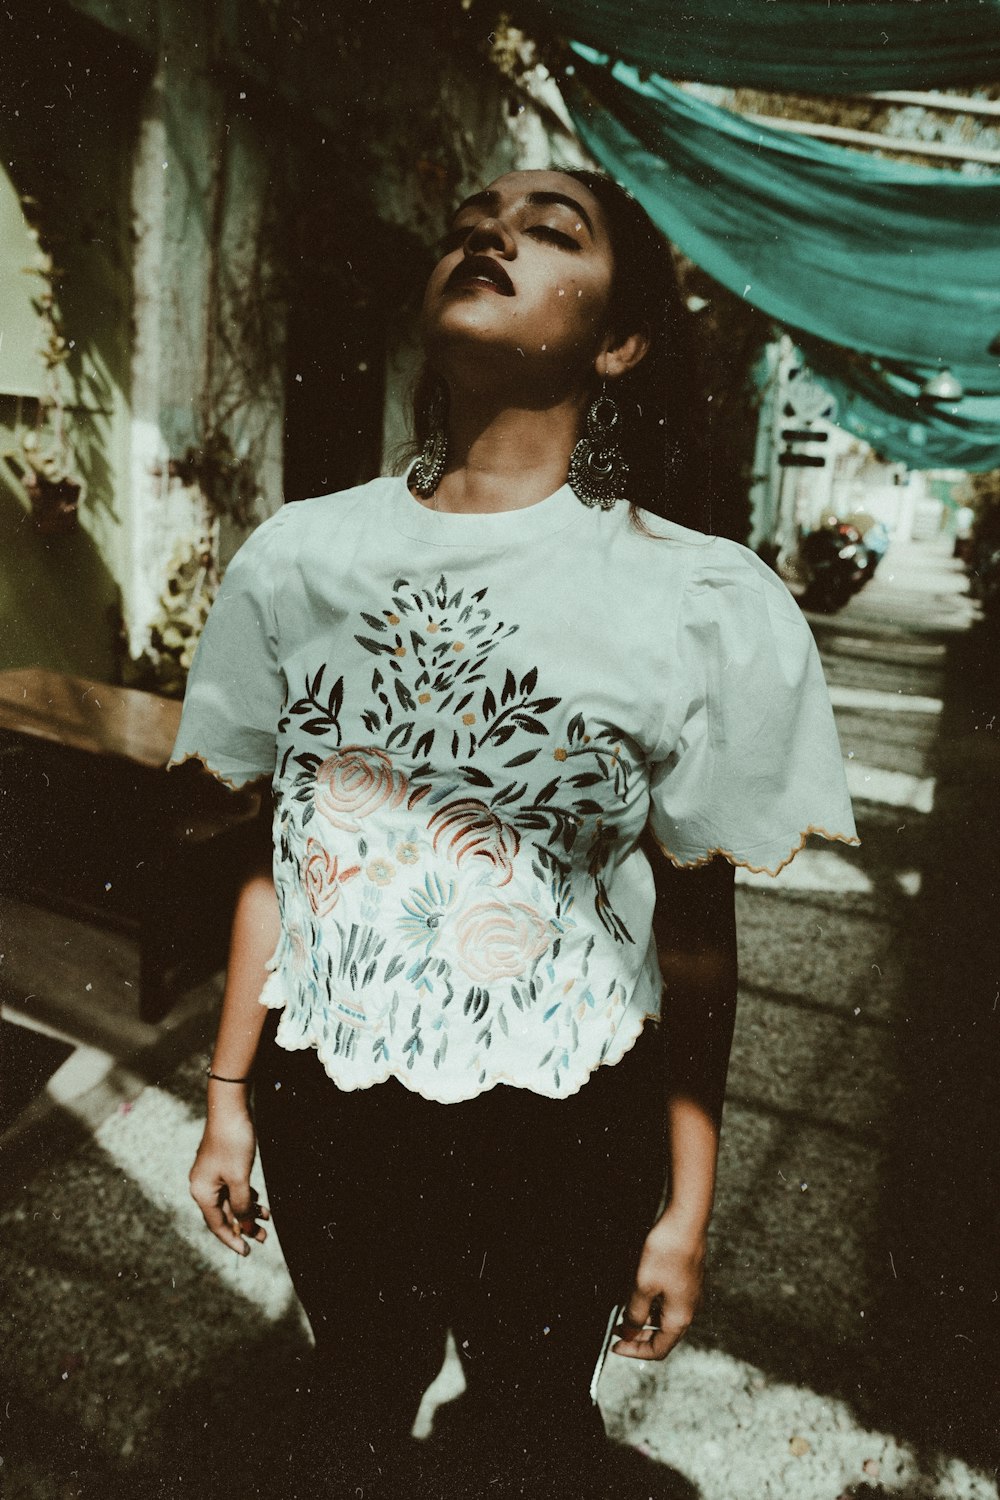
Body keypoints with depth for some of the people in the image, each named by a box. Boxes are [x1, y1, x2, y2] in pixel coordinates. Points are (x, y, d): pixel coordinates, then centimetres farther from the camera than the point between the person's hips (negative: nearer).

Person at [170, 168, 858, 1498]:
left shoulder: (707, 606, -15)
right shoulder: (296, 555, -5)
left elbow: (696, 924, -8)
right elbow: (275, 854, 2)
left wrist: (687, 1204, -1)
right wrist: (229, 1100, 8)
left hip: (560, 1134, -2)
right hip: (324, 1107, 3)